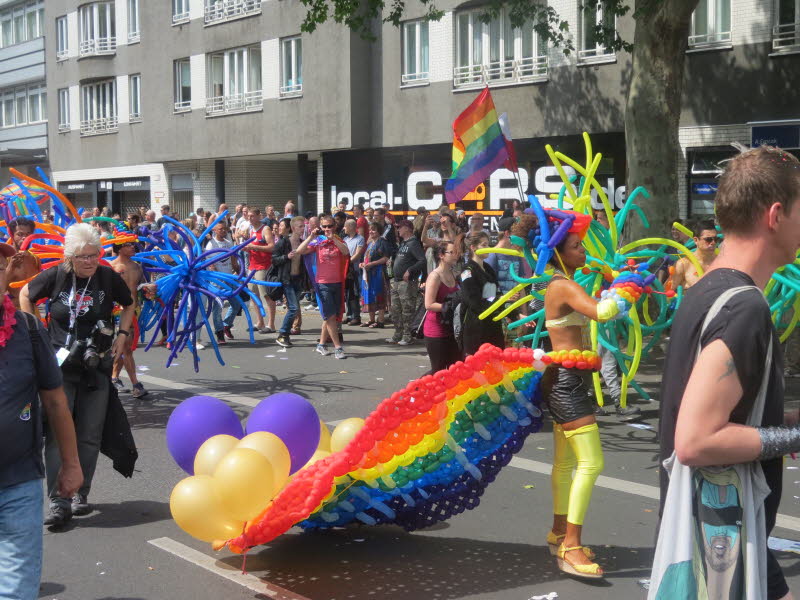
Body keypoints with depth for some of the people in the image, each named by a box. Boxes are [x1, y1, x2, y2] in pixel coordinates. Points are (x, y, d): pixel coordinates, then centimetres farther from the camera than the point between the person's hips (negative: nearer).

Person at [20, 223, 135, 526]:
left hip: (96, 366, 1)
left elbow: (129, 304, 14)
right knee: (57, 433, -9)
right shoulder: (55, 276, -7)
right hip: (60, 365, -1)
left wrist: (122, 335, 3)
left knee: (90, 435, 6)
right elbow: (25, 295, 11)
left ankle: (81, 495, 20)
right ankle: (59, 501, -8)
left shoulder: (109, 277, -5)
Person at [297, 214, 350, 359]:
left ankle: (321, 344, 24)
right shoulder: (318, 242, 0)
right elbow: (299, 251, -12)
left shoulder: (339, 242, 6)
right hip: (323, 283, -3)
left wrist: (333, 238, -21)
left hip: (337, 283, 3)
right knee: (330, 316, -9)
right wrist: (311, 237, -14)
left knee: (332, 317, 11)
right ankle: (337, 347, -8)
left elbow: (346, 252, -17)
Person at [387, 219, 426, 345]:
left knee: (407, 311, -5)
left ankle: (408, 336, 0)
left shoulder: (414, 243, -12)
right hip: (396, 281, 10)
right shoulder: (402, 243, 17)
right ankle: (398, 335, 21)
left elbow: (423, 260, -23)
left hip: (407, 282, -10)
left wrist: (410, 270, -26)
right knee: (395, 310, 13)